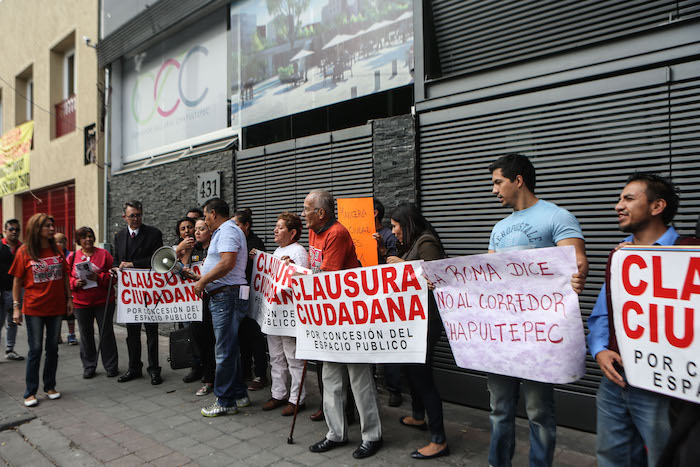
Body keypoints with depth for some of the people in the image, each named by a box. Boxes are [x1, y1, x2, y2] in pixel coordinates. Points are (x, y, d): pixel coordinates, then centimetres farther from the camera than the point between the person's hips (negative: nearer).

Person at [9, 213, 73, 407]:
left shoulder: (56, 250, 4)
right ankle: (30, 392, 14)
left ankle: (50, 387, 24)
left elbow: (65, 277, 10)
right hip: (34, 308, -3)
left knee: (53, 348, 10)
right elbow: (17, 281, -2)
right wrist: (16, 306, -5)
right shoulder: (24, 251, -5)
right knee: (35, 349, 1)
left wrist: (69, 299, 7)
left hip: (56, 307, 3)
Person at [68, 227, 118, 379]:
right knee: (86, 335, 9)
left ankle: (111, 366, 15)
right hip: (81, 303, 2)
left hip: (103, 301, -2)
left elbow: (113, 275, -4)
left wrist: (99, 277, -19)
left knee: (107, 333, 4)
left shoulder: (104, 254, -1)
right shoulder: (72, 257, 6)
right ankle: (89, 366, 23)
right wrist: (75, 283, -12)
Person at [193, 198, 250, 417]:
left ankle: (225, 401, 5)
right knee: (229, 348, 16)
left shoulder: (227, 231, -11)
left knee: (225, 351, -4)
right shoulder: (224, 231, 22)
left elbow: (228, 263, -25)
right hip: (221, 297, 11)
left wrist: (203, 281, -18)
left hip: (227, 296, -11)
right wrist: (200, 278, 25)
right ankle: (239, 394, 25)